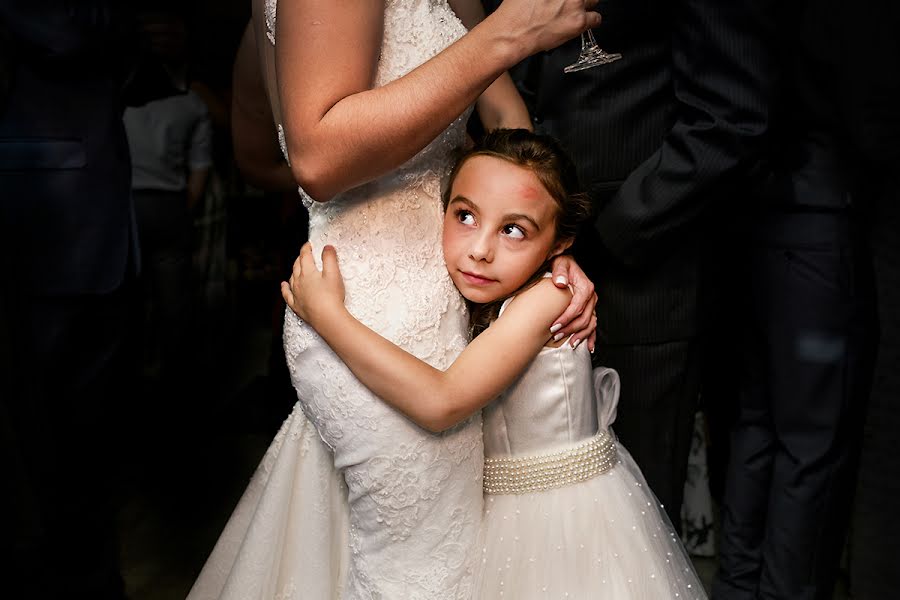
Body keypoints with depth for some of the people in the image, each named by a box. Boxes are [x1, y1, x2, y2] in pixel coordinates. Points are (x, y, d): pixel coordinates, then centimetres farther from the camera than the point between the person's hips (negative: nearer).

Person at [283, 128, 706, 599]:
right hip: (497, 513, 6)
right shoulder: (460, 302, -4)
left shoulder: (548, 298, -25)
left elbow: (441, 403, -33)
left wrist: (327, 313, -30)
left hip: (571, 514, -6)